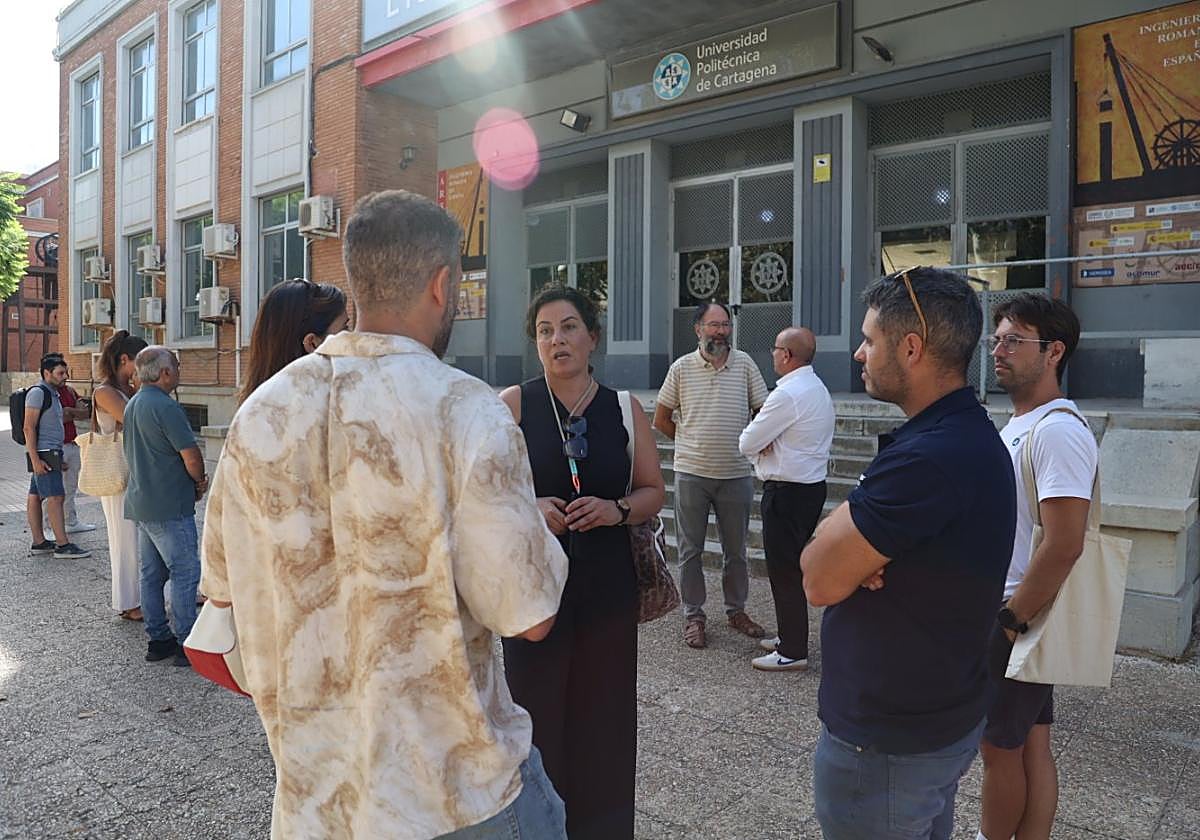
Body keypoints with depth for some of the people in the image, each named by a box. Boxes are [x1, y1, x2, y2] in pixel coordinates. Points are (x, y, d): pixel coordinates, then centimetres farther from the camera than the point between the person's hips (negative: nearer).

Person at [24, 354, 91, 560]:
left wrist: (59, 459, 22)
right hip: (43, 454, -10)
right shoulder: (37, 392, -11)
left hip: (51, 454, 10)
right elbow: (29, 428, -16)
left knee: (35, 497, 11)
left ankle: (39, 542, 13)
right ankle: (63, 545, -13)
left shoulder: (53, 394, 19)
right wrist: (35, 459, -22)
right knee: (55, 497, -12)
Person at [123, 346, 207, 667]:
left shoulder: (132, 406, 14)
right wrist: (200, 482, 1)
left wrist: (193, 482, 10)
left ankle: (158, 639, 21)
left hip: (140, 503, 10)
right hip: (169, 507, -9)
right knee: (185, 572, -3)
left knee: (151, 574, 13)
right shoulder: (165, 406, -17)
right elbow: (192, 457, -20)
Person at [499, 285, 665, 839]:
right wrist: (531, 508, -18)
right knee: (535, 709, 2)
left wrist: (617, 509, -11)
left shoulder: (625, 409, 5)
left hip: (607, 585, 2)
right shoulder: (512, 405, 0)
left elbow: (653, 491, 9)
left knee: (602, 715, 9)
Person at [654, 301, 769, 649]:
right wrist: (692, 442, 7)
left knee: (736, 549, 13)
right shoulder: (681, 367, 0)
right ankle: (693, 615, 20)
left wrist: (748, 443, 3)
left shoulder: (744, 364, 1)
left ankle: (736, 610, 30)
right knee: (690, 550, 7)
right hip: (691, 473, -1)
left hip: (736, 474, 1)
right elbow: (661, 419, 7)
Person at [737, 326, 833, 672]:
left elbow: (747, 444, -16)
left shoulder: (788, 394, -20)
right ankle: (791, 636, 32)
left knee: (784, 570, 0)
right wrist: (768, 444, -5)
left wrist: (759, 444, 5)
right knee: (794, 566, 19)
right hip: (812, 485, 10)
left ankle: (792, 652, 10)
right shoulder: (818, 388, 12)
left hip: (786, 492, -10)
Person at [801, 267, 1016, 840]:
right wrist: (842, 539, -15)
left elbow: (820, 581, -24)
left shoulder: (928, 458, -30)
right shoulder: (973, 437, 5)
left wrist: (828, 539, -6)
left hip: (888, 746, -9)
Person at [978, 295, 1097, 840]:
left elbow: (1064, 545, -25)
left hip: (1017, 618, -9)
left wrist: (1008, 623, -18)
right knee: (1030, 744, 17)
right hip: (1007, 612, 9)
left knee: (1001, 748, 6)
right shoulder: (1017, 424, 12)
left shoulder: (1057, 429, -20)